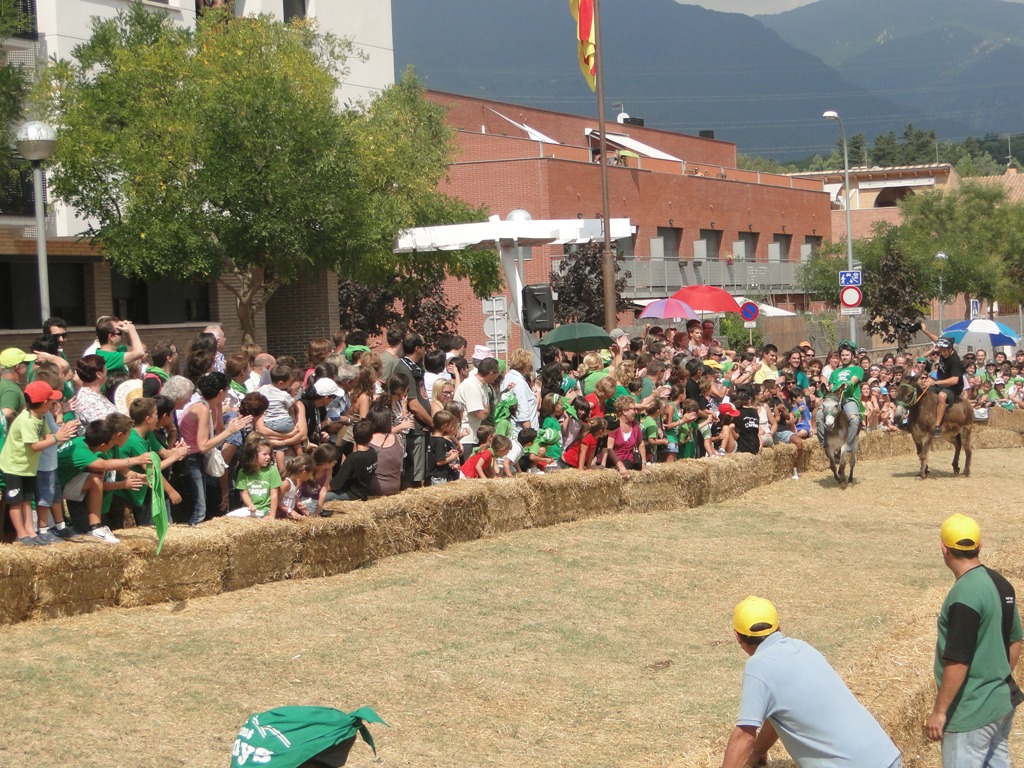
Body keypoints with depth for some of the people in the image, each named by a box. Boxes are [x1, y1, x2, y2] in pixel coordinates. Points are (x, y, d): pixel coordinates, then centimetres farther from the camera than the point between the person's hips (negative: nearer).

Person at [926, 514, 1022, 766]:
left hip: (972, 713, -9)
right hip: (1003, 702, 9)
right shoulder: (1001, 584, 3)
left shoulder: (964, 596, -22)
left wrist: (939, 711, -16)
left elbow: (958, 662, -23)